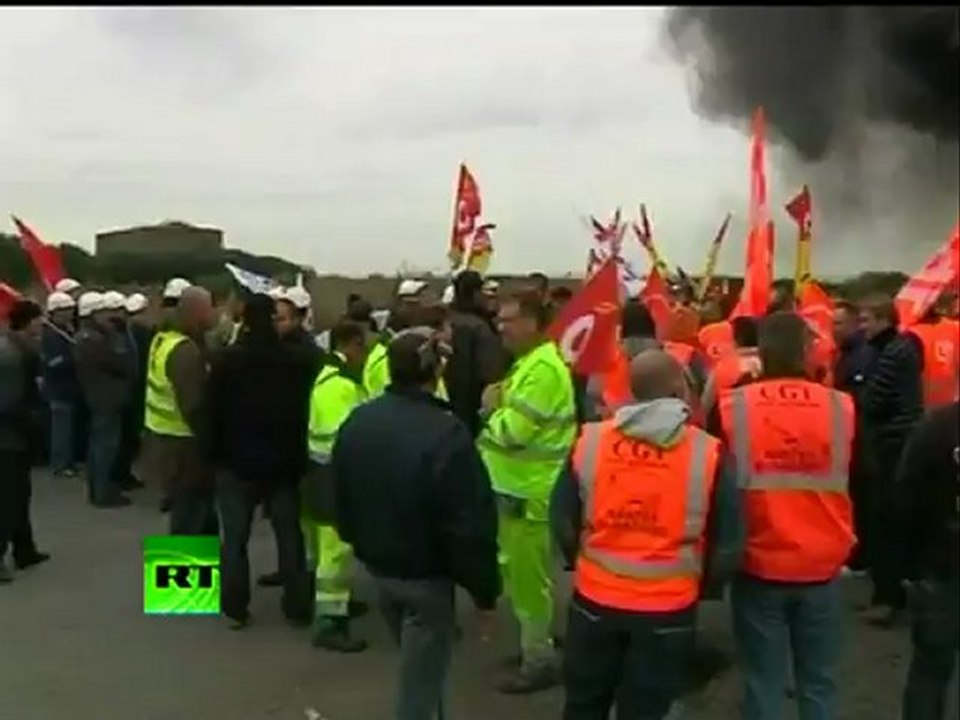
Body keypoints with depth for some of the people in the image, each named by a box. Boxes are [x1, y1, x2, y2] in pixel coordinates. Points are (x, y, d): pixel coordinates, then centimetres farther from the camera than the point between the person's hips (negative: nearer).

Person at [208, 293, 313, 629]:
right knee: (290, 535, 10)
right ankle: (298, 605, 15)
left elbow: (213, 411, -7)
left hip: (237, 460, -2)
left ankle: (235, 608, 10)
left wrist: (215, 453, 2)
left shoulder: (225, 360, -9)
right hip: (285, 461, 2)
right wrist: (299, 453, 10)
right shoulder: (301, 359, -3)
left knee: (235, 537, 7)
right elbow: (309, 408, 2)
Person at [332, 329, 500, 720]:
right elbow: (471, 524, -23)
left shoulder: (357, 420, -3)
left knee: (416, 663, 28)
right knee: (420, 679, 7)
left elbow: (341, 499, 10)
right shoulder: (446, 433, -26)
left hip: (377, 566, 7)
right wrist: (484, 590, -11)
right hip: (427, 576, -7)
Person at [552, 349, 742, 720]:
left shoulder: (589, 441, -6)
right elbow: (728, 542, -6)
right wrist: (704, 582, 13)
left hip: (595, 599, 2)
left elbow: (562, 521, 1)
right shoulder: (708, 452, -11)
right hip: (669, 608, -2)